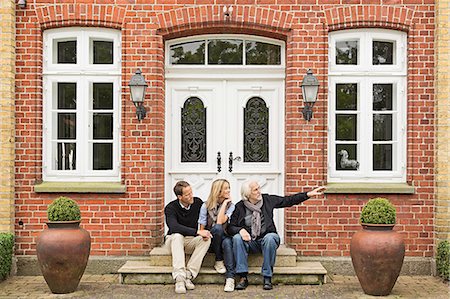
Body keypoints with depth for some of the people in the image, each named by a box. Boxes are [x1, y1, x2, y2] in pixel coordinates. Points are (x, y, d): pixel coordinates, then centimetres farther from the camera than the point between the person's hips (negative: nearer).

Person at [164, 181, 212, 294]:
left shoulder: (198, 202, -7)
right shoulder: (171, 208, -17)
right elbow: (174, 227, -33)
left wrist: (206, 231, -20)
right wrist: (197, 232, -39)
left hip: (191, 240, 3)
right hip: (174, 238, -3)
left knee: (207, 239, -28)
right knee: (177, 236, -37)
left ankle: (189, 275, -31)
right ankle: (179, 278, -45)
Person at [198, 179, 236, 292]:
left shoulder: (230, 205, 2)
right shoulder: (206, 206, 2)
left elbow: (221, 221, -16)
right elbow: (202, 228, 2)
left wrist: (225, 203, -13)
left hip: (224, 237, 1)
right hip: (210, 239, -1)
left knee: (227, 243, -36)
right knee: (218, 228, -33)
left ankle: (230, 278, -42)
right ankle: (218, 262, -18)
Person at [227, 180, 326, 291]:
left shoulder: (267, 200, 4)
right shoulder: (239, 207, 1)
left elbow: (288, 200, 4)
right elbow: (231, 227, 1)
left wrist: (309, 194, -3)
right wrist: (240, 230, -22)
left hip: (266, 238, 0)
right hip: (250, 241, 0)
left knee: (270, 238, -35)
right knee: (237, 238, -30)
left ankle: (267, 277, -26)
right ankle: (243, 278, -28)